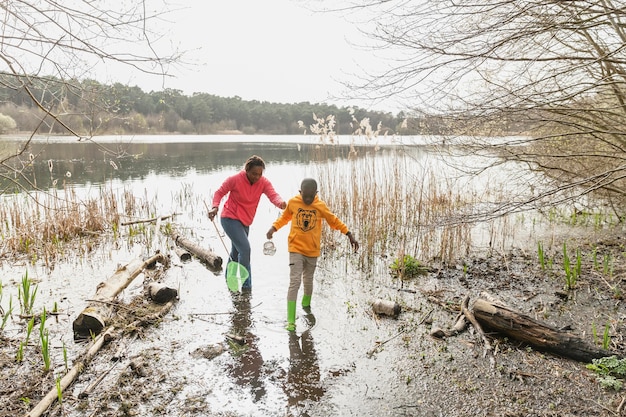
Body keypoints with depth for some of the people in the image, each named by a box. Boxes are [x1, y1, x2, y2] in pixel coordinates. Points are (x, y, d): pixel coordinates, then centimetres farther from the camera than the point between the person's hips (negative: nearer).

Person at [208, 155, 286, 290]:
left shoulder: (263, 182, -9)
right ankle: (246, 285, -10)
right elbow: (219, 192, -7)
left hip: (245, 222, 6)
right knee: (245, 248, -19)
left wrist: (280, 202, -47)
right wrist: (215, 207, -24)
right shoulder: (234, 179, -17)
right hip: (230, 219, -6)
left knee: (236, 251, 22)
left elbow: (273, 195, -24)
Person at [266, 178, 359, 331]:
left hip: (312, 251, 2)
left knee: (308, 281, 17)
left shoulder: (321, 206, -4)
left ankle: (306, 304, 47)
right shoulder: (293, 202, -5)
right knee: (294, 282, -12)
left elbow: (334, 221, 7)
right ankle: (290, 321, -8)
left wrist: (350, 236, 3)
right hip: (296, 249, -2)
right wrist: (274, 228, -3)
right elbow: (285, 216, 13)